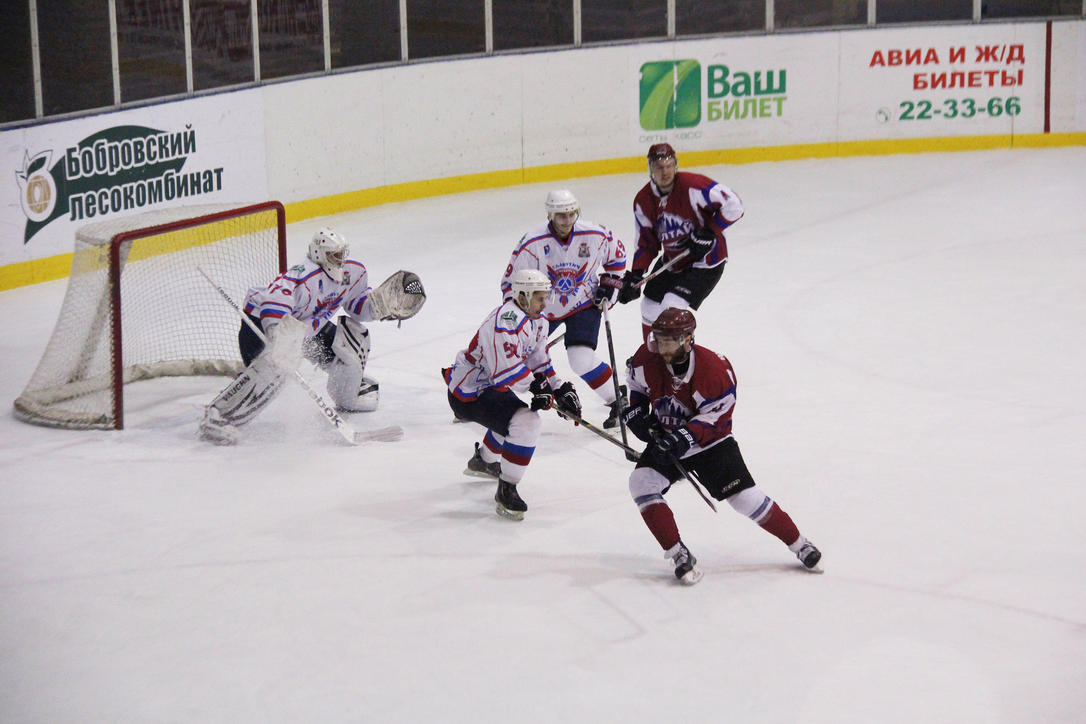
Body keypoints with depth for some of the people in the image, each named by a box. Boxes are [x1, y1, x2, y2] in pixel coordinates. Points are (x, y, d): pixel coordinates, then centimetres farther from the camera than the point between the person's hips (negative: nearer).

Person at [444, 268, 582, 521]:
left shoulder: (537, 322, 8)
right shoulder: (507, 319, -26)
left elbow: (540, 363, 15)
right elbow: (505, 370, -31)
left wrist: (561, 390, 1)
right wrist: (536, 384, -17)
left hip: (490, 387, 11)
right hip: (468, 394, -11)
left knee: (517, 414, 35)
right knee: (527, 423, -26)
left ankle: (482, 461, 55)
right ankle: (506, 490, -19)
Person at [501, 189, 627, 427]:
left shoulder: (595, 235, -17)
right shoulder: (532, 243, -22)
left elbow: (617, 253, 6)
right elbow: (511, 282, -13)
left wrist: (609, 282, -1)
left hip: (584, 304, -2)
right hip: (543, 307, 2)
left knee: (582, 361, -18)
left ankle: (617, 402, -2)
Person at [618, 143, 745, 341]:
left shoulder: (692, 185, -24)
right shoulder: (643, 200, -3)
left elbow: (733, 205, -22)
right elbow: (646, 243, 4)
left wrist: (708, 233, -22)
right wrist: (635, 275, -7)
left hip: (706, 260, -7)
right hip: (672, 261, 7)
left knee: (672, 308, -19)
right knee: (650, 309, 12)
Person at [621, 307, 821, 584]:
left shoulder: (715, 369, -27)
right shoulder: (647, 359, -14)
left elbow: (716, 416, -23)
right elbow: (637, 386, 9)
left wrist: (686, 436, -34)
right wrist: (635, 411, -6)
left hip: (710, 442, -4)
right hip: (664, 440, 4)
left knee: (745, 497, -9)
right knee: (642, 483, -20)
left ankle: (798, 543, 13)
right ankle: (679, 556, -13)